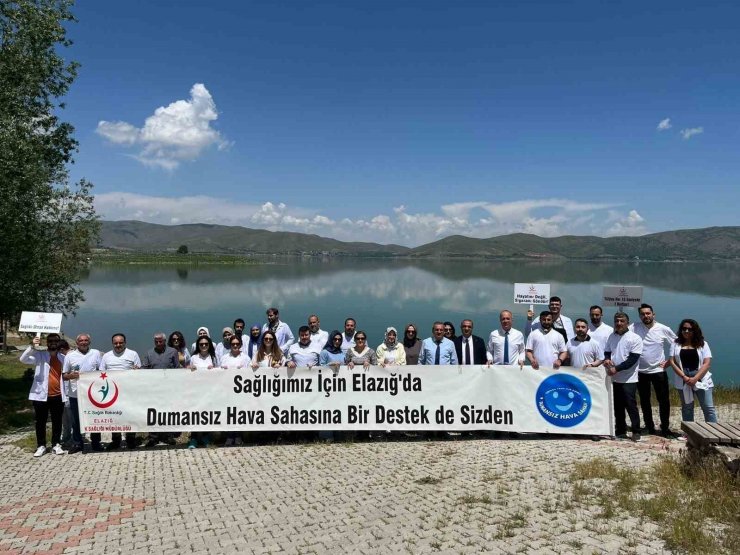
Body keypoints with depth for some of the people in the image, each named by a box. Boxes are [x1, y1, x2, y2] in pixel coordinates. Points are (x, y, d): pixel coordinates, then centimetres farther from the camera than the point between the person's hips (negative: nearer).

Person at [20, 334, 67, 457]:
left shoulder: (63, 358, 10)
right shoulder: (39, 355, 0)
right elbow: (23, 359, -16)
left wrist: (66, 392, 8)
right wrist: (32, 346, -29)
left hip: (58, 396, 2)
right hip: (41, 395, -2)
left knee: (57, 422, 7)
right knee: (40, 422, 4)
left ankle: (56, 445, 16)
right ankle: (41, 446, 14)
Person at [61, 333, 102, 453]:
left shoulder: (96, 353, 7)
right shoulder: (70, 356, 4)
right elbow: (64, 375, 5)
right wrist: (71, 376, -16)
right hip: (75, 394, 0)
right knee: (76, 420, 7)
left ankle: (96, 443, 17)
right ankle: (77, 443, 19)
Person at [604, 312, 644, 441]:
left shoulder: (635, 338, -9)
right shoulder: (612, 337, 10)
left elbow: (633, 359, -15)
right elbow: (607, 352, 17)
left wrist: (616, 369, -20)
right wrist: (606, 359, -7)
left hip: (629, 379, -6)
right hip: (614, 378, 6)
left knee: (630, 405, -5)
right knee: (618, 406, 10)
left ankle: (636, 432, 6)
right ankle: (620, 431, 19)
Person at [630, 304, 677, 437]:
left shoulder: (663, 329, -5)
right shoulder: (634, 328, -7)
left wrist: (670, 361, 0)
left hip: (659, 370, 0)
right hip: (641, 371, 1)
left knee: (664, 400, 3)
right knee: (644, 401, 11)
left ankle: (665, 428, 17)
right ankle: (649, 427, 24)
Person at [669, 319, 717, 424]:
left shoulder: (702, 344, 3)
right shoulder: (676, 344, 5)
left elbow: (707, 363, -5)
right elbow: (672, 362, -1)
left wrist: (695, 378, -16)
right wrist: (684, 377, -13)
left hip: (701, 380, -1)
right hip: (683, 381, 1)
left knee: (708, 408, -3)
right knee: (686, 408, 10)